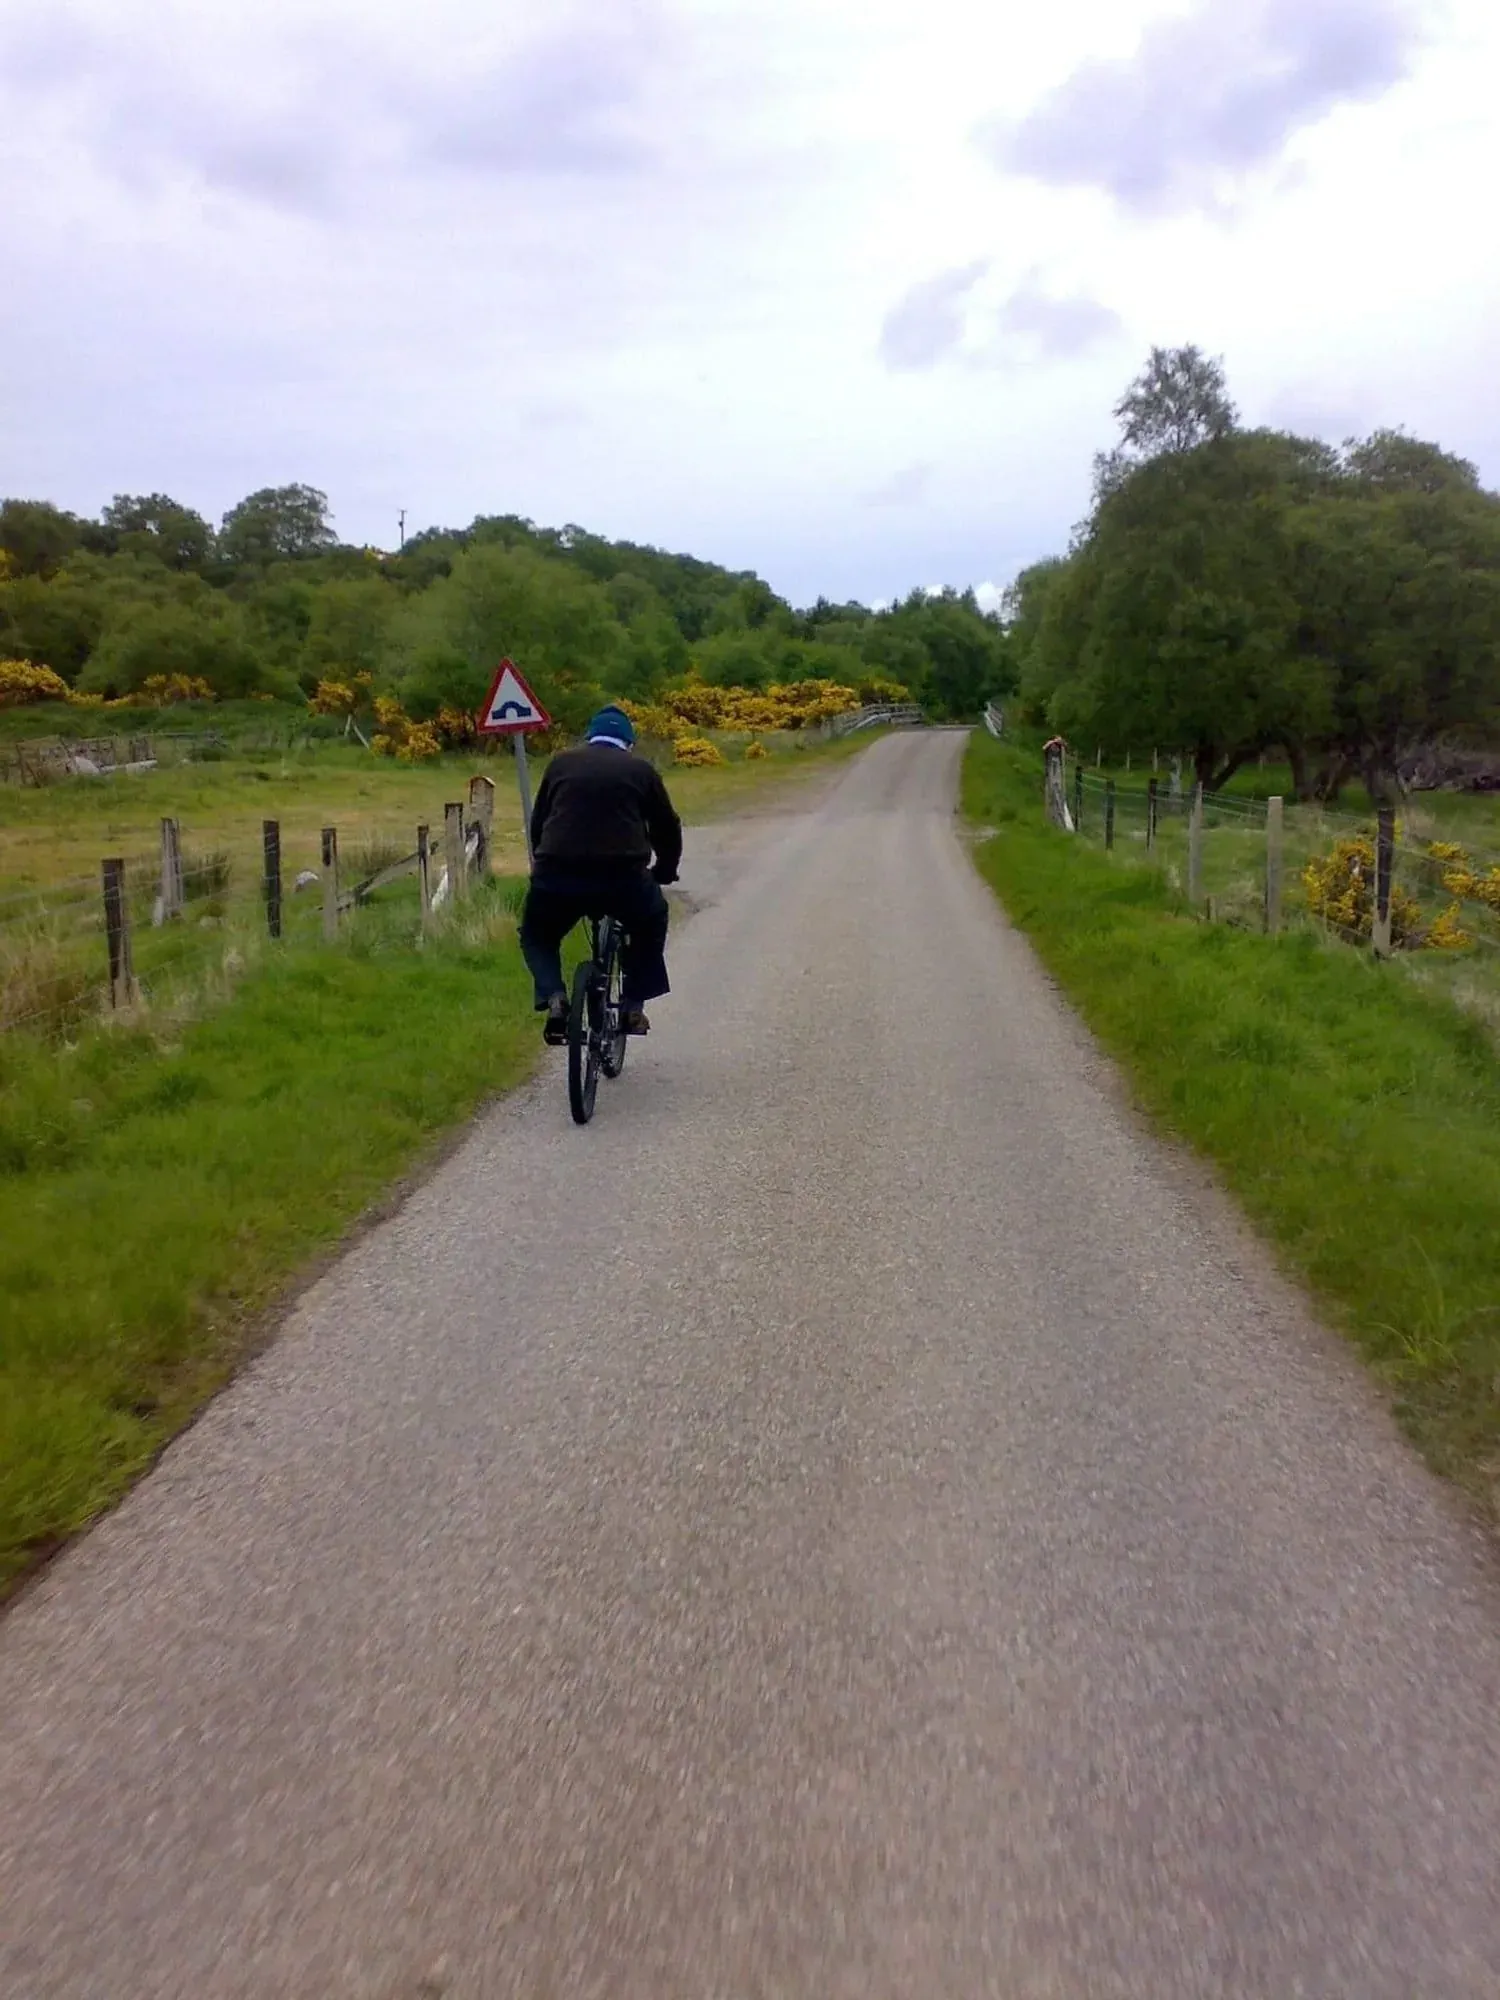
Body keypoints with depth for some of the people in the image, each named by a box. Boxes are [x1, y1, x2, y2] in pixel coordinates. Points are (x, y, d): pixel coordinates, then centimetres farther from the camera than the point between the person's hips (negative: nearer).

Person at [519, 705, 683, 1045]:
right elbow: (667, 828, 19)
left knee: (536, 935, 29)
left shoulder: (562, 762, 18)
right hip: (624, 877, -1)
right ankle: (633, 1005, 23)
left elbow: (537, 823, 21)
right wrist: (664, 871, 37)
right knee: (651, 922, 31)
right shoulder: (640, 769, 14)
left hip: (557, 877, 1)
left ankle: (553, 997, 3)